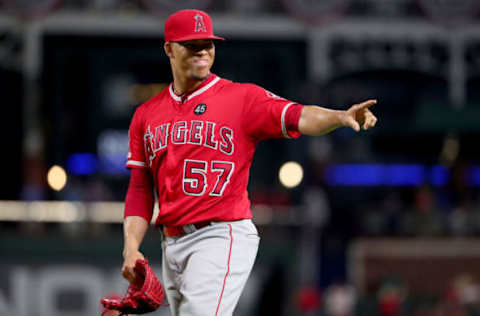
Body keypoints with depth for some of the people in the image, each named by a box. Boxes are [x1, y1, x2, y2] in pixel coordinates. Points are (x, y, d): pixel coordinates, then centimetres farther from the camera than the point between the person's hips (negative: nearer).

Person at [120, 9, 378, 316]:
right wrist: (131, 247, 3)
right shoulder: (147, 115, 13)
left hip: (222, 236, -6)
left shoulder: (242, 98, -1)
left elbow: (296, 117, -17)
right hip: (171, 244, 6)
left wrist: (342, 116, -37)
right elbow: (140, 189, 14)